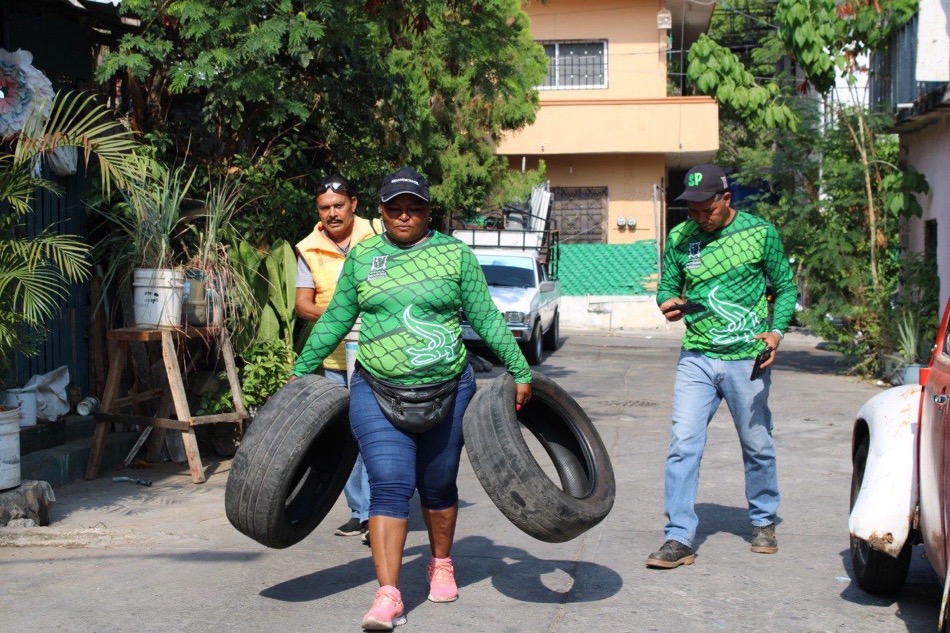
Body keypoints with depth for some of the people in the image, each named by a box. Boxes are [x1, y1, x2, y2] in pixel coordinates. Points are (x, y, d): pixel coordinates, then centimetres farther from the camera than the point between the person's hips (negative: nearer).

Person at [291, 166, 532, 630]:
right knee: (388, 488, -11)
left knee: (439, 486, 13)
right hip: (378, 393, 0)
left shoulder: (455, 255, 1)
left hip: (447, 392, 0)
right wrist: (302, 370, 15)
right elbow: (335, 319, 13)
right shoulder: (361, 257, 6)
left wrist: (520, 371, 4)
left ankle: (441, 565, 37)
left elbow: (486, 318, 5)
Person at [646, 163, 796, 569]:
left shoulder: (760, 233, -1)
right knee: (683, 444, -9)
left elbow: (785, 287, 5)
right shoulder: (680, 238, 5)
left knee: (757, 446, 11)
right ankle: (679, 538, -6)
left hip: (747, 358, -1)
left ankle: (764, 523, 32)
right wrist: (668, 303, -10)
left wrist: (776, 330, -11)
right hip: (697, 357, 1)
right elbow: (668, 286, 14)